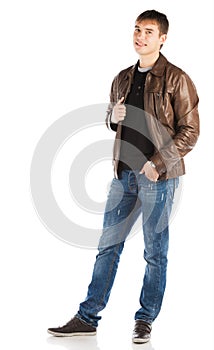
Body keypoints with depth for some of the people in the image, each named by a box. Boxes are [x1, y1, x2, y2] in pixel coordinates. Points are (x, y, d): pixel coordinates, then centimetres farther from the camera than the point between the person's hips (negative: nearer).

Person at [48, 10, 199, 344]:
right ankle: (88, 317, 16)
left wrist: (157, 163, -16)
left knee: (155, 251, 4)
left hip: (158, 175, -6)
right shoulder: (123, 79, 13)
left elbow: (190, 130, -8)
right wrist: (113, 117, -1)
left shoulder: (176, 79, -5)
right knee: (108, 244, 9)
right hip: (124, 172, 6)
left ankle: (145, 320, 16)